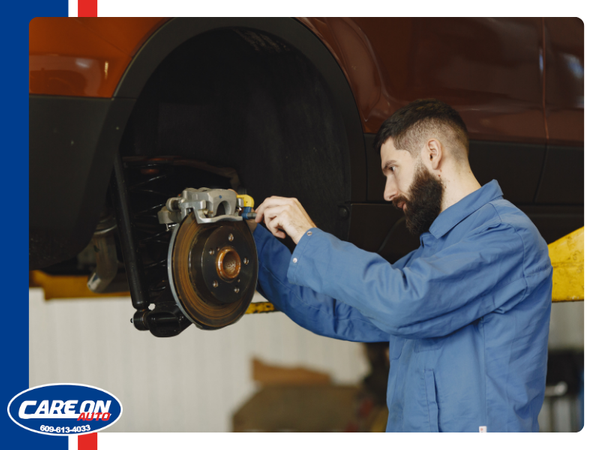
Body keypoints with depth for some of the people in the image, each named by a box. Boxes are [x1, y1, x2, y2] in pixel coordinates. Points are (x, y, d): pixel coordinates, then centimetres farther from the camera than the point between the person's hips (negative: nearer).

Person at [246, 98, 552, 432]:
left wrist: (309, 238, -9)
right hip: (409, 430, 7)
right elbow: (338, 314, 21)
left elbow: (404, 304, -20)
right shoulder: (426, 258, 20)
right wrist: (256, 237, 20)